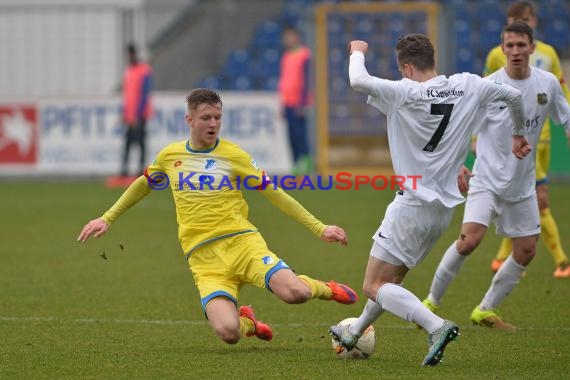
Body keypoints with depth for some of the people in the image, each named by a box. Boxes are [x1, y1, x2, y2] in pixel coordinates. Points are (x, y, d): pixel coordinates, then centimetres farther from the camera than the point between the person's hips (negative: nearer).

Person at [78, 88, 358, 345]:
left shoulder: (233, 155, 3)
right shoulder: (170, 156, 10)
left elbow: (274, 194, 8)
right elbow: (143, 185, 30)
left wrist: (319, 229, 5)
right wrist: (106, 219, 31)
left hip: (241, 240, -1)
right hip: (203, 257, 1)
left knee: (294, 293, -29)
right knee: (228, 332, -25)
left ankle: (325, 289, 11)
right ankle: (247, 323, 16)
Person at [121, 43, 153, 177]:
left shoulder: (145, 71, -9)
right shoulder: (127, 72, 16)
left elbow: (144, 95, -14)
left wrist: (138, 115, -19)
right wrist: (125, 114, 16)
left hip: (140, 114, -7)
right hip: (129, 114, 7)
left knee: (141, 141, -6)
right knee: (127, 141, 2)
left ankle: (142, 169, -5)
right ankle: (124, 170, 0)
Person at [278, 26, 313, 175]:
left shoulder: (304, 55, -6)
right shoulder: (286, 57, 17)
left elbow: (305, 79, -11)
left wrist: (303, 103, -16)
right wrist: (282, 103, 19)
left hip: (298, 102, -8)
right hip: (287, 101, 8)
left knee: (299, 132, -12)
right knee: (292, 135, 6)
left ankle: (305, 162, -12)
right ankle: (297, 164, 7)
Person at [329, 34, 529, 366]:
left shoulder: (405, 93, -16)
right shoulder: (468, 86, 1)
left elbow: (358, 80, -22)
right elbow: (514, 96, 12)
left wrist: (357, 52, 1)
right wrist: (519, 134, 32)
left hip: (413, 206, -7)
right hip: (445, 208, 8)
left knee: (375, 287, -3)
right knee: (393, 277, 25)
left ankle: (437, 326, -22)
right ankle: (355, 334, 42)